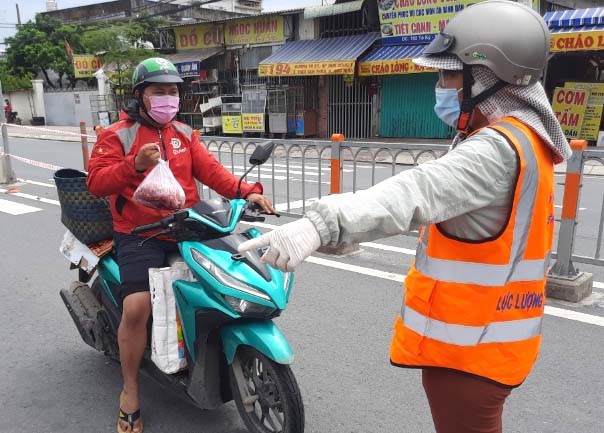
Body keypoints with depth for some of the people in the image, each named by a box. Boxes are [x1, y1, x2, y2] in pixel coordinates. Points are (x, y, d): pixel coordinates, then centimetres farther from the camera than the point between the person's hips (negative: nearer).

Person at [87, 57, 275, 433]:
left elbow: (209, 169, 2)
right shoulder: (117, 135, 0)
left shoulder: (184, 133, 14)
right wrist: (135, 165, -27)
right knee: (137, 308, -22)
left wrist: (246, 191, -14)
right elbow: (96, 182, -10)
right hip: (140, 236, -5)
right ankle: (131, 392, 1)